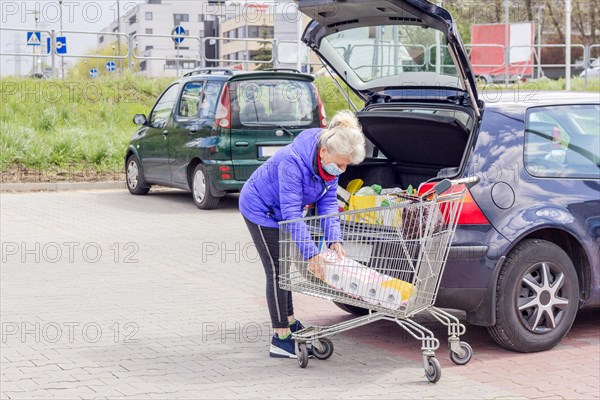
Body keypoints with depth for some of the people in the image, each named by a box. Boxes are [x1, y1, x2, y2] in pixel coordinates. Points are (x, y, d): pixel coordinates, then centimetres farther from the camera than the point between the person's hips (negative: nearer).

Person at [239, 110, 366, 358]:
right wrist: (311, 253, -44)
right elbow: (291, 211, -41)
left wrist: (334, 238, -24)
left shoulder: (330, 161, -15)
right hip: (260, 208, -8)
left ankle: (289, 322, 31)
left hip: (281, 211, 8)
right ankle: (281, 339, -5)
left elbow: (328, 201, -10)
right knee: (277, 270, -8)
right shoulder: (293, 161, -39)